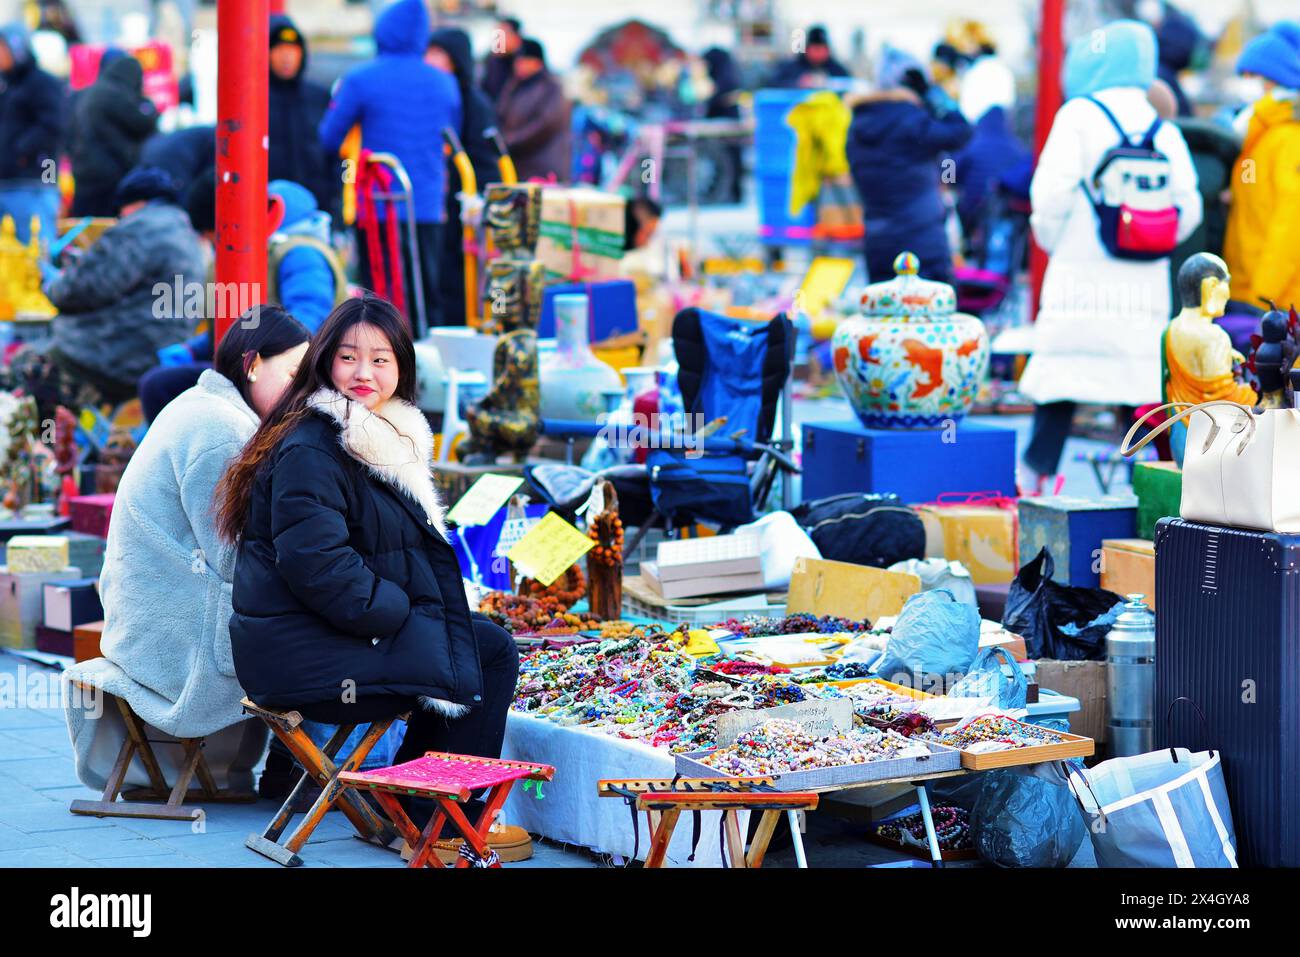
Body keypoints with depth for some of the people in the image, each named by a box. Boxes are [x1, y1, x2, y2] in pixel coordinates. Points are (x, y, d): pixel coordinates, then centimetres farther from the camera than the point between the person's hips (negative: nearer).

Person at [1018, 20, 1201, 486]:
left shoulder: (1079, 115, -4)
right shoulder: (1164, 130, 6)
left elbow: (1051, 191, -10)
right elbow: (1188, 207, 3)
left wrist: (1049, 239, 8)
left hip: (1080, 274, -3)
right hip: (1146, 285, 3)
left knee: (1060, 378, 3)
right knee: (1141, 379, 6)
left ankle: (1038, 476, 5)